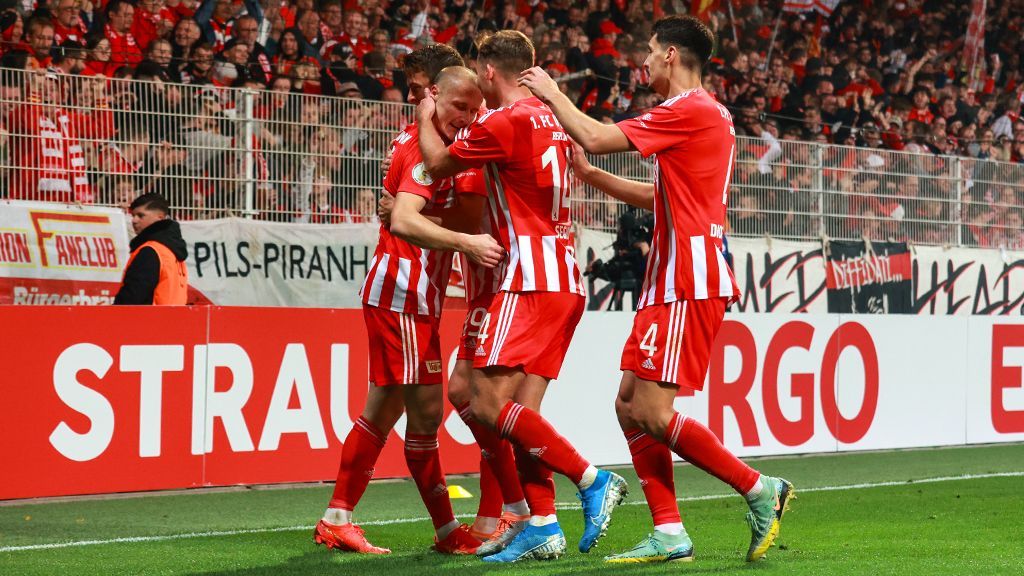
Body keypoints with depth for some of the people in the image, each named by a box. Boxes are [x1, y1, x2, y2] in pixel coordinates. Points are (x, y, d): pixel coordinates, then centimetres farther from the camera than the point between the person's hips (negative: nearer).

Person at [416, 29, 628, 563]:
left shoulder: (503, 122, -10)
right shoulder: (551, 120, 15)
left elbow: (438, 164, 2)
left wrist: (425, 118, 22)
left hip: (531, 279, -9)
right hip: (565, 281, 9)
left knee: (488, 404, -13)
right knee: (520, 410, 6)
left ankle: (592, 479, -18)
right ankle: (542, 526, 1)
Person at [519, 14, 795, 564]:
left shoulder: (690, 111, -12)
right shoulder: (705, 115, 21)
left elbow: (595, 137, -14)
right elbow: (657, 196, 29)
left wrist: (552, 93, 2)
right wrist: (588, 174, 27)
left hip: (690, 283, -10)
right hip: (674, 281, 10)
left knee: (652, 412, -12)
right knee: (630, 405, 7)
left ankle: (760, 490, -4)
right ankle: (669, 534, 5)